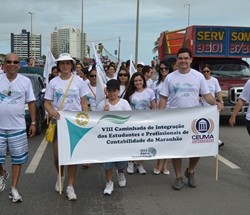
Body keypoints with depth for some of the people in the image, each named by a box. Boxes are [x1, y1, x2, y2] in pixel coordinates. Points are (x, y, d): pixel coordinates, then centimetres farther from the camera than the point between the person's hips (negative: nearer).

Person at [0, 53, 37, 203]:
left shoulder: (26, 81, 1)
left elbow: (31, 103, 4)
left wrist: (33, 123, -1)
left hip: (18, 127, 0)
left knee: (18, 158, 5)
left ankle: (14, 189, 16)